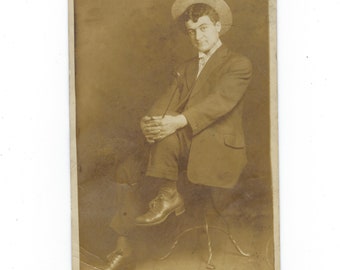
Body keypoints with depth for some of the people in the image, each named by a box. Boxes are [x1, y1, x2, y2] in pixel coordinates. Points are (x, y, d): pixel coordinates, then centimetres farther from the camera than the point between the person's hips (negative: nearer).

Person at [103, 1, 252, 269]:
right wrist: (150, 122, -16)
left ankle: (168, 194, -13)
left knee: (168, 135, -32)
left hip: (219, 146, -7)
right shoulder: (187, 68, 22)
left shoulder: (239, 64, -1)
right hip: (186, 145, 7)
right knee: (130, 169, -11)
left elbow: (219, 101, -18)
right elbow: (168, 103, 8)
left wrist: (178, 122, -34)